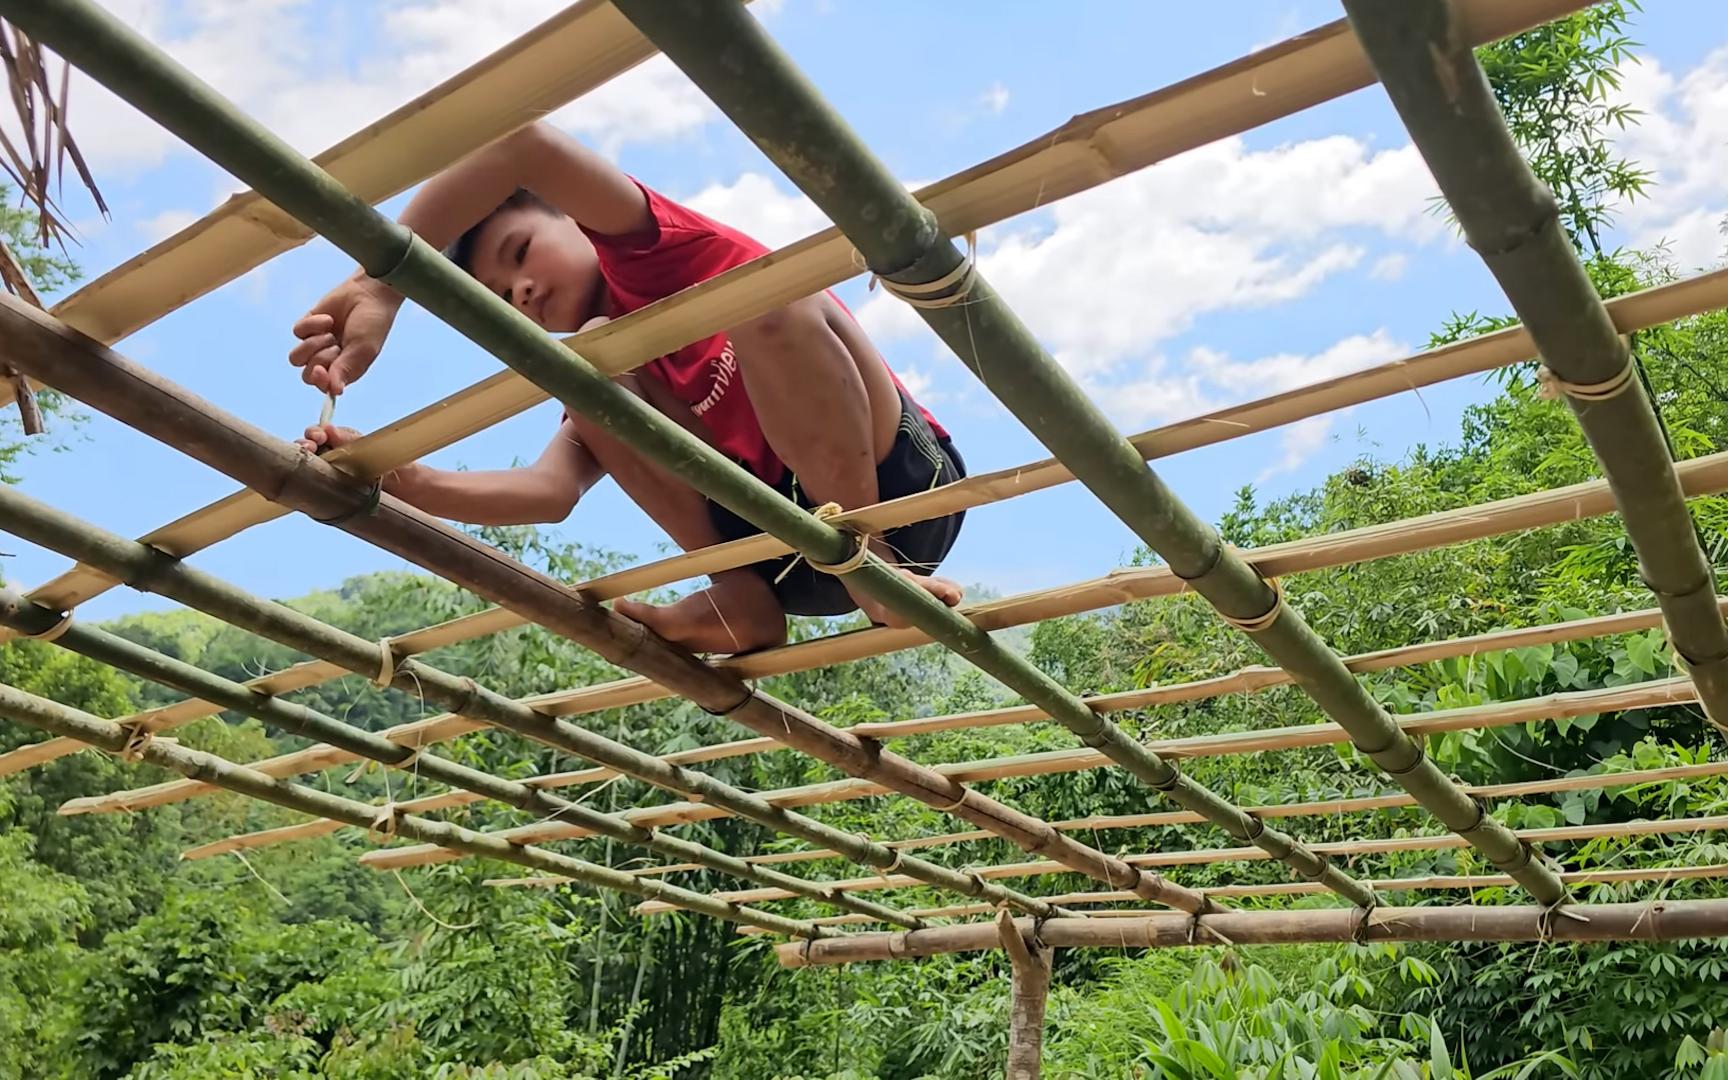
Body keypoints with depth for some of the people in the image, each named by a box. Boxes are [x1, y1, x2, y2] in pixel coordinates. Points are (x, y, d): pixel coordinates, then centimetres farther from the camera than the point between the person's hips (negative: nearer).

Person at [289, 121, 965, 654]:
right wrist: (397, 480, -21)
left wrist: (381, 285, -24)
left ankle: (869, 558, -22)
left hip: (905, 487, -5)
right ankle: (743, 596, -13)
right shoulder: (612, 369, 14)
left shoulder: (645, 247, 0)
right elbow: (551, 491, -7)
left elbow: (519, 141, -20)